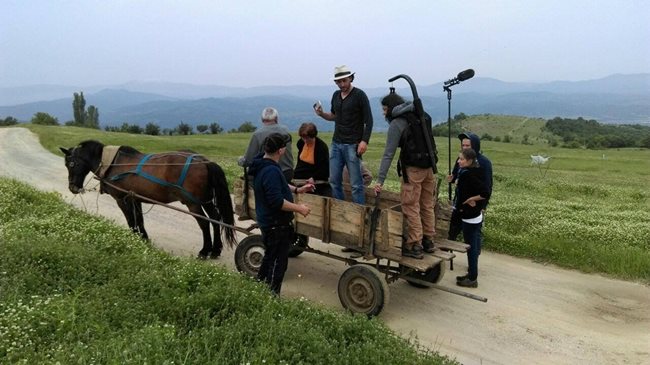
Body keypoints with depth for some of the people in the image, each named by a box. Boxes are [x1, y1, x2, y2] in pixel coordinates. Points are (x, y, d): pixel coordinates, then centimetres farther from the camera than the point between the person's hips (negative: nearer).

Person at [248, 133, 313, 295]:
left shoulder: (263, 165, 6)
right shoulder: (271, 171, -28)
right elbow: (277, 201, -32)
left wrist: (297, 189, 15)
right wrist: (299, 208, -22)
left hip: (268, 222, 11)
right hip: (276, 225, -11)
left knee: (270, 257, 25)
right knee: (278, 263, 3)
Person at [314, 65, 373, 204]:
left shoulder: (359, 95, -6)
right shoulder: (336, 95, 12)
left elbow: (368, 120, -8)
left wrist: (364, 141, -17)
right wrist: (322, 114, 4)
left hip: (352, 145, -6)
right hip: (336, 143, 6)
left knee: (356, 184, -4)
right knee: (334, 181, 8)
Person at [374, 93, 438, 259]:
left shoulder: (397, 124, -8)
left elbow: (388, 154, -12)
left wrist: (380, 180, -13)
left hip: (413, 169, -7)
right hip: (429, 167, 7)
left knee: (411, 208, 0)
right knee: (427, 206, 15)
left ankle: (415, 246, 2)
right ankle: (428, 241, 24)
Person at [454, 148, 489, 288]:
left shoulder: (469, 175, -21)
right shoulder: (473, 172, 7)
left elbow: (485, 193, -27)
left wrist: (469, 200, -17)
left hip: (470, 218, -9)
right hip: (475, 216, 9)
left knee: (471, 247, 1)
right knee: (473, 246, 17)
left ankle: (472, 279, 11)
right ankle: (471, 274, 28)